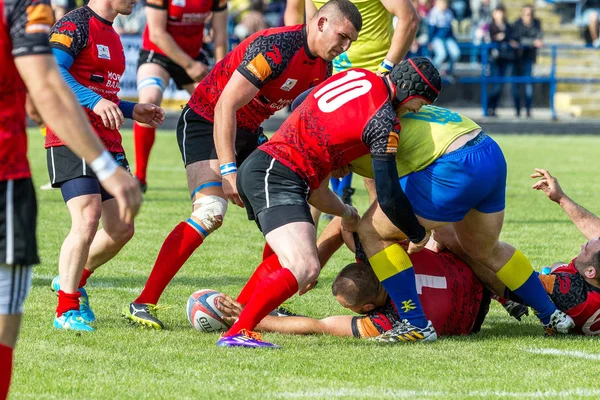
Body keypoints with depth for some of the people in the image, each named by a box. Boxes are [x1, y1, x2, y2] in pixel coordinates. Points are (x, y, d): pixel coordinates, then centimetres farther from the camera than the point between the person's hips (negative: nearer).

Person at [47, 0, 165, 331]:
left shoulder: (111, 36, 20)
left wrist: (132, 111, 16)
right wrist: (95, 101, -31)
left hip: (108, 144, 9)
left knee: (121, 229, 8)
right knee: (88, 220, -18)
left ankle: (72, 280, 30)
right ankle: (67, 310, -9)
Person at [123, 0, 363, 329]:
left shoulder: (322, 67, 1)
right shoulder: (276, 48, -26)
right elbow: (225, 105, -29)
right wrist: (228, 171, -33)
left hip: (248, 132, 9)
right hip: (206, 122, -9)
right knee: (210, 211, -25)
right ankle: (143, 303, -23)